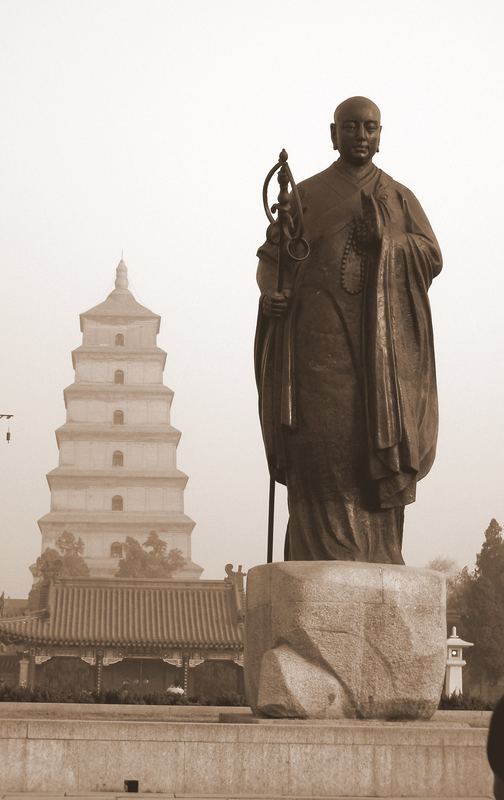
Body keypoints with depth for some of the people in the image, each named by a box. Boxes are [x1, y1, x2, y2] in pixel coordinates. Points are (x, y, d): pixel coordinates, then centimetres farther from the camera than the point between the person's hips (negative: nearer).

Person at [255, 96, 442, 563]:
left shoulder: (399, 198, 16)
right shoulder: (304, 196, 13)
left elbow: (431, 257, 4)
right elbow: (272, 260, 8)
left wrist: (385, 240, -14)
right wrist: (270, 294, -13)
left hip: (380, 340, 1)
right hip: (320, 336, -1)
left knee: (376, 442, -9)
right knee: (323, 442, -12)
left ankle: (378, 558, -5)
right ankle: (323, 556, -13)